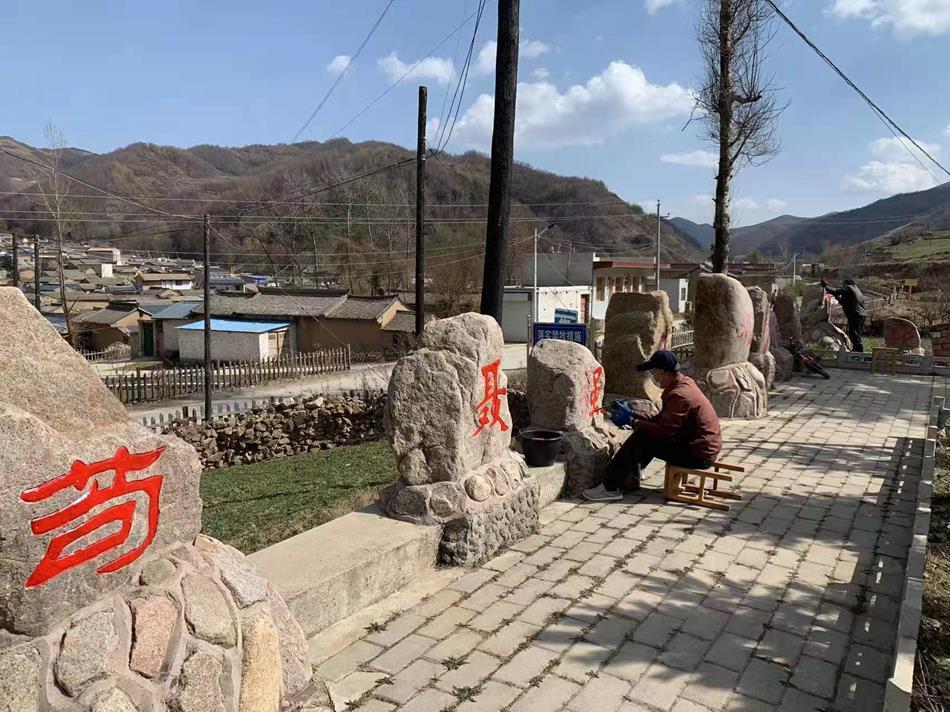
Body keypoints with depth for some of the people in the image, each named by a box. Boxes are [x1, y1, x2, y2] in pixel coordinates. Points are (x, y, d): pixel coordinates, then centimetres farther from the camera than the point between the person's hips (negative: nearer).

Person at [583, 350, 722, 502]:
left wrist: (636, 423, -11)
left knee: (641, 437, -13)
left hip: (698, 454, -10)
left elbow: (664, 431, -25)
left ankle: (611, 488, -10)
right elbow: (661, 419, 13)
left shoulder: (679, 395, -24)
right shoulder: (684, 383, 7)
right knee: (645, 433, 14)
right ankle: (629, 478, 16)